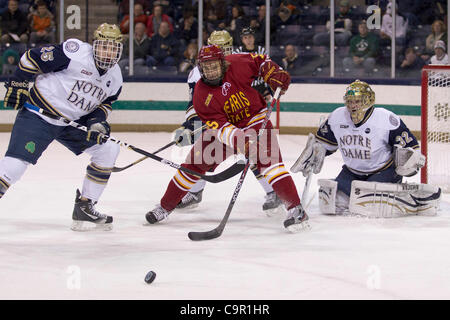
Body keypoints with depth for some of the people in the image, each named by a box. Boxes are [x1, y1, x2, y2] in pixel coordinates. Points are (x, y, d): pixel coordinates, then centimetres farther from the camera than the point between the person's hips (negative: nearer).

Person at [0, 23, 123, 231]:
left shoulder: (115, 77, 4)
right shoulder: (76, 53, -19)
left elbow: (103, 103, 15)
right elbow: (33, 58, -14)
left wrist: (98, 122, -5)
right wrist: (18, 84, -15)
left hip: (72, 122, 7)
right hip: (38, 115, -7)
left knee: (108, 150, 3)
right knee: (18, 161, -21)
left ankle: (84, 208, 10)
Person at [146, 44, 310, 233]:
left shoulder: (237, 64, -19)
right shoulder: (201, 95, -20)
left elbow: (261, 61, 3)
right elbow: (220, 127, -26)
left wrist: (275, 75, -13)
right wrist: (240, 141, -41)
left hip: (256, 120, -1)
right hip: (224, 130, 2)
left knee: (268, 159, -24)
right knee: (194, 164, -1)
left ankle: (295, 209, -27)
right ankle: (165, 207, 17)